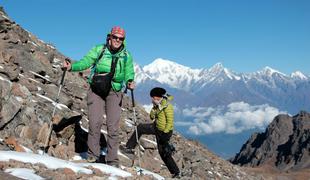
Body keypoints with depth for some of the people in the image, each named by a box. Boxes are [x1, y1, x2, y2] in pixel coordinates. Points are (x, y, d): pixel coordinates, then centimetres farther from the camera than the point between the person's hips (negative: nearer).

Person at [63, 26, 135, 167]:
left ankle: (112, 160, 8)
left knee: (113, 126, -2)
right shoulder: (99, 50, 5)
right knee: (95, 122, -10)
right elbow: (85, 62, -2)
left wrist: (130, 81, -17)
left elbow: (129, 73, 5)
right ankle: (93, 154, 7)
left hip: (114, 92, 1)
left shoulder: (126, 56, 8)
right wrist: (72, 66, -20)